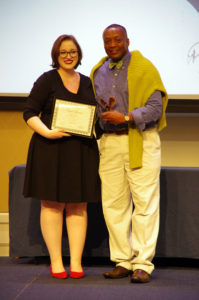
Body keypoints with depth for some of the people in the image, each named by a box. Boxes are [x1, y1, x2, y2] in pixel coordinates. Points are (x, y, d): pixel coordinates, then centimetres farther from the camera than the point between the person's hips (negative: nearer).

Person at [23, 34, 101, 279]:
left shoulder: (88, 83, 14)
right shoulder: (47, 80, 0)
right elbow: (29, 113, -5)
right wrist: (47, 132, -20)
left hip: (82, 151, 4)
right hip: (51, 149, -4)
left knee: (78, 205, 3)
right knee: (52, 204, -1)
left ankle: (76, 262, 8)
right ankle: (55, 262, 5)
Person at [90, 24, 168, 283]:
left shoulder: (144, 68, 0)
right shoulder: (98, 72, 16)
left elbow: (155, 107, -8)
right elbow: (94, 108, 21)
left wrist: (125, 118, -17)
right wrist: (103, 112, -2)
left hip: (141, 141, -5)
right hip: (110, 143, 5)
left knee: (144, 202, -7)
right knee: (113, 203, 3)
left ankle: (143, 264, -4)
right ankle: (122, 262, 11)